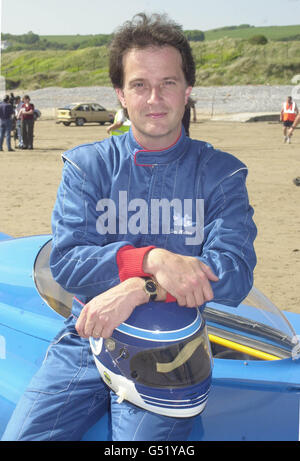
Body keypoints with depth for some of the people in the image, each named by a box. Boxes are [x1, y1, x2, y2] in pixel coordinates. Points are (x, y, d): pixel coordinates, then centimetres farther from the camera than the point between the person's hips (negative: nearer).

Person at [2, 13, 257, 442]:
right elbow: (65, 261, -8)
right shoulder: (87, 165, 5)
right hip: (88, 336, 1)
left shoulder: (221, 174, 2)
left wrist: (138, 291, -22)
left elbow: (234, 277, -10)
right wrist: (152, 259, -24)